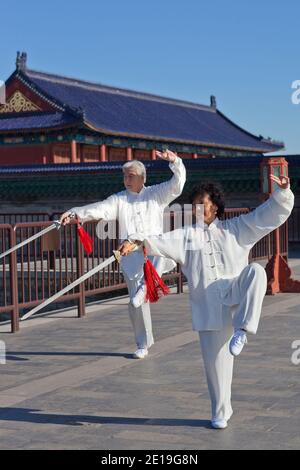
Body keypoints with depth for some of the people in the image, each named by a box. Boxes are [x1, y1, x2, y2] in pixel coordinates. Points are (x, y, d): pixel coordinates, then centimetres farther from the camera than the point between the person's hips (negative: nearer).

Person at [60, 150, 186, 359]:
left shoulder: (156, 194, 8)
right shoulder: (119, 199, 8)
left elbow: (178, 182, -2)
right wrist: (75, 213, -25)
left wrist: (175, 161, -21)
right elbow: (99, 209, -7)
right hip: (132, 256, 1)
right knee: (136, 302, 2)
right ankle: (143, 344, 17)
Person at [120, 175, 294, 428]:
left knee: (256, 271, -32)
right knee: (215, 358, 2)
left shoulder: (236, 228, 9)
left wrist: (282, 191, -12)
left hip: (235, 294, -1)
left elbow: (269, 215, 4)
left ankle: (242, 329, -32)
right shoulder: (186, 235, 11)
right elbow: (160, 242, -4)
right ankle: (221, 412, 20)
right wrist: (137, 241, -23)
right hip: (209, 306, 1)